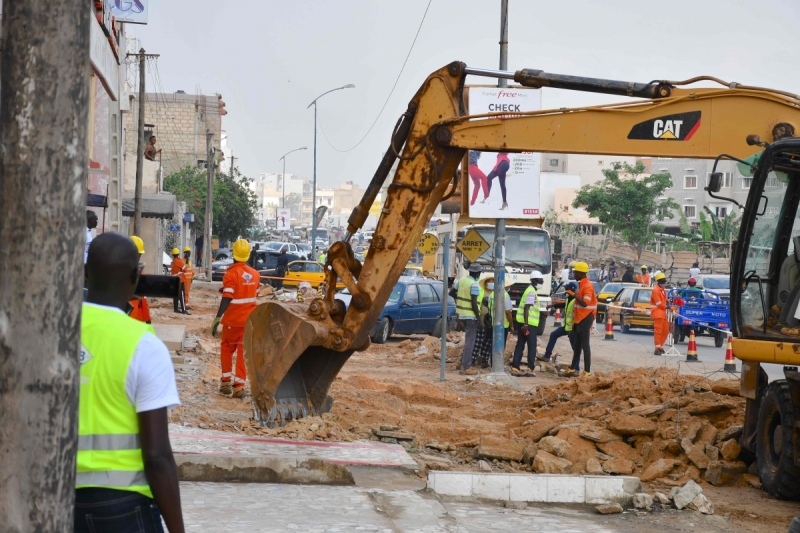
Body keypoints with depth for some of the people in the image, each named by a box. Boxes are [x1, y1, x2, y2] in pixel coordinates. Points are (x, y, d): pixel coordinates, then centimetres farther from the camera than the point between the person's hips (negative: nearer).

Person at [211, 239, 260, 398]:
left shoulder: (232, 274, -15)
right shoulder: (255, 274, 3)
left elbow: (227, 299, -23)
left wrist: (217, 318, -24)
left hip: (233, 319, -4)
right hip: (250, 319, 4)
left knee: (227, 348, 14)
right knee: (244, 351, 6)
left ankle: (226, 382, 12)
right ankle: (239, 386, 2)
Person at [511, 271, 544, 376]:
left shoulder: (529, 290, 20)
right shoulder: (532, 292, -12)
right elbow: (526, 308, -21)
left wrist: (541, 312, 29)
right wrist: (526, 323, -26)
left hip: (523, 323, 10)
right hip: (529, 323, -10)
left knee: (520, 345, 8)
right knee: (532, 346, -4)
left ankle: (515, 368, 7)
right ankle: (530, 369, -6)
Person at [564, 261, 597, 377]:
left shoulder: (587, 286, -15)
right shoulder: (581, 285, 14)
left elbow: (585, 303, -26)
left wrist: (574, 295, -19)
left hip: (585, 319, -10)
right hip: (579, 319, 10)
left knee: (585, 345, -7)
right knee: (576, 345, 14)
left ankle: (587, 371, -5)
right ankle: (573, 368, 20)